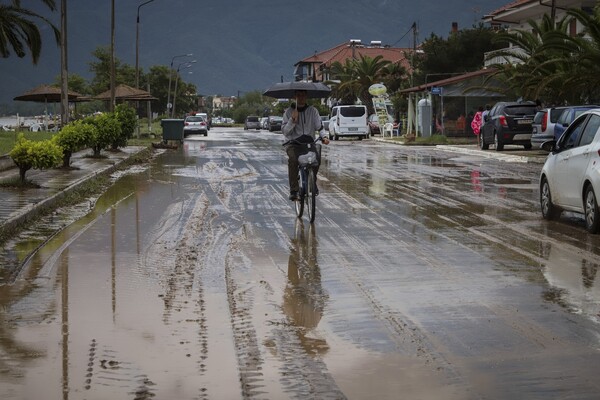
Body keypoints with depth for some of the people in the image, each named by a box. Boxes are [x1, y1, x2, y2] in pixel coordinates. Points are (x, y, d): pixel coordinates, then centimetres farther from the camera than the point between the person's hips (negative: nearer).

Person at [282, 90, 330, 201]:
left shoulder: (312, 111, 9)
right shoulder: (289, 112, 5)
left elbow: (320, 127, 6)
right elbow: (284, 131, -2)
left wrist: (323, 136, -14)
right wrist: (292, 120, -17)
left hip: (309, 142, 1)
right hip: (293, 144, -1)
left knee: (317, 155, -31)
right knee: (293, 158, -34)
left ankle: (313, 182, -6)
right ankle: (293, 190, -28)